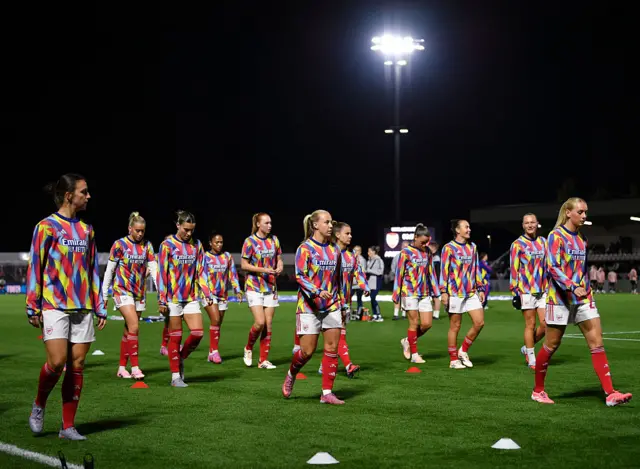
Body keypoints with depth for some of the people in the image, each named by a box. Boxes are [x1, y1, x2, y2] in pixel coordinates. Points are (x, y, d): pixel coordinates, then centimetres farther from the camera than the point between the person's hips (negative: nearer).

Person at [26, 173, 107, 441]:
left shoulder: (86, 230, 14)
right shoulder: (47, 226, -3)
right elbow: (35, 267, -3)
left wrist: (99, 307, 13)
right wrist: (33, 307, -7)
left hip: (82, 308, 5)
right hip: (54, 306, -5)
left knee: (77, 365, 2)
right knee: (57, 362, -15)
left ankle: (68, 426, 9)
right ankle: (38, 406, 13)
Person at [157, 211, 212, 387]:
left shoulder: (196, 245, 8)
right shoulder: (167, 245, -5)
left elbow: (200, 272, 12)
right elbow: (162, 273, -6)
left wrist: (206, 294, 3)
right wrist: (162, 300, -9)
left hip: (191, 298, 4)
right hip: (173, 298, -4)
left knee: (197, 333, -5)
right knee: (175, 337, 1)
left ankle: (181, 359, 20)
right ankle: (176, 376, 10)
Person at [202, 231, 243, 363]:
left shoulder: (227, 256, 10)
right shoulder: (205, 257, -2)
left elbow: (233, 274, 10)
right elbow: (202, 275, -6)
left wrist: (237, 290, 1)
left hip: (222, 295, 4)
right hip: (209, 293, -4)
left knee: (218, 324, 7)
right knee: (215, 320, -17)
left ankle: (212, 353, 15)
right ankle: (214, 351, -10)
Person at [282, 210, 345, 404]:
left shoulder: (335, 249, 10)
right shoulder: (305, 248, -7)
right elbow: (299, 276, -15)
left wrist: (341, 302, 18)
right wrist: (318, 292, -28)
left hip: (332, 307, 5)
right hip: (309, 307, -5)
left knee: (332, 349, -1)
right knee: (307, 351, -3)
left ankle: (327, 393, 5)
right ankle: (291, 375, 27)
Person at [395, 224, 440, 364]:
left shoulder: (427, 252, 8)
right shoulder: (406, 252, -6)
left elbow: (431, 273, 15)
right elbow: (399, 274, -5)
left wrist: (435, 292, 13)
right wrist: (396, 295, -5)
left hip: (424, 293, 5)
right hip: (410, 293, -5)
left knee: (427, 323, 0)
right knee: (414, 323, -2)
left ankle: (408, 341, 23)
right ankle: (414, 354, 8)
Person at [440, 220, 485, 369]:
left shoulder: (472, 247, 12)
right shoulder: (449, 248, -5)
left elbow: (476, 269, 17)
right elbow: (444, 270, -7)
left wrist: (480, 289, 13)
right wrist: (444, 291, -13)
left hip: (471, 292, 6)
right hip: (455, 293, -6)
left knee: (479, 322, -3)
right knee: (455, 326, 1)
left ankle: (463, 351, 14)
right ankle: (454, 360, 11)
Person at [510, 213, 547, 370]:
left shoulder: (543, 242, 11)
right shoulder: (517, 244, -3)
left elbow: (548, 266, 18)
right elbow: (514, 270, -5)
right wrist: (515, 292, -9)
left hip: (543, 290, 5)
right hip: (526, 291, -5)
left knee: (545, 324, -1)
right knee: (530, 325, 0)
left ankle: (527, 348, 22)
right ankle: (531, 360, 9)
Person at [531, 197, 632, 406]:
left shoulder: (582, 238, 12)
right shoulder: (556, 236, -9)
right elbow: (553, 267, -19)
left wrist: (587, 290, 17)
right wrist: (572, 287, -31)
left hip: (583, 297, 6)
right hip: (560, 297, -6)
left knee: (597, 343, -4)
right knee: (551, 346, 3)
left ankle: (610, 394, -7)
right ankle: (538, 391, 18)